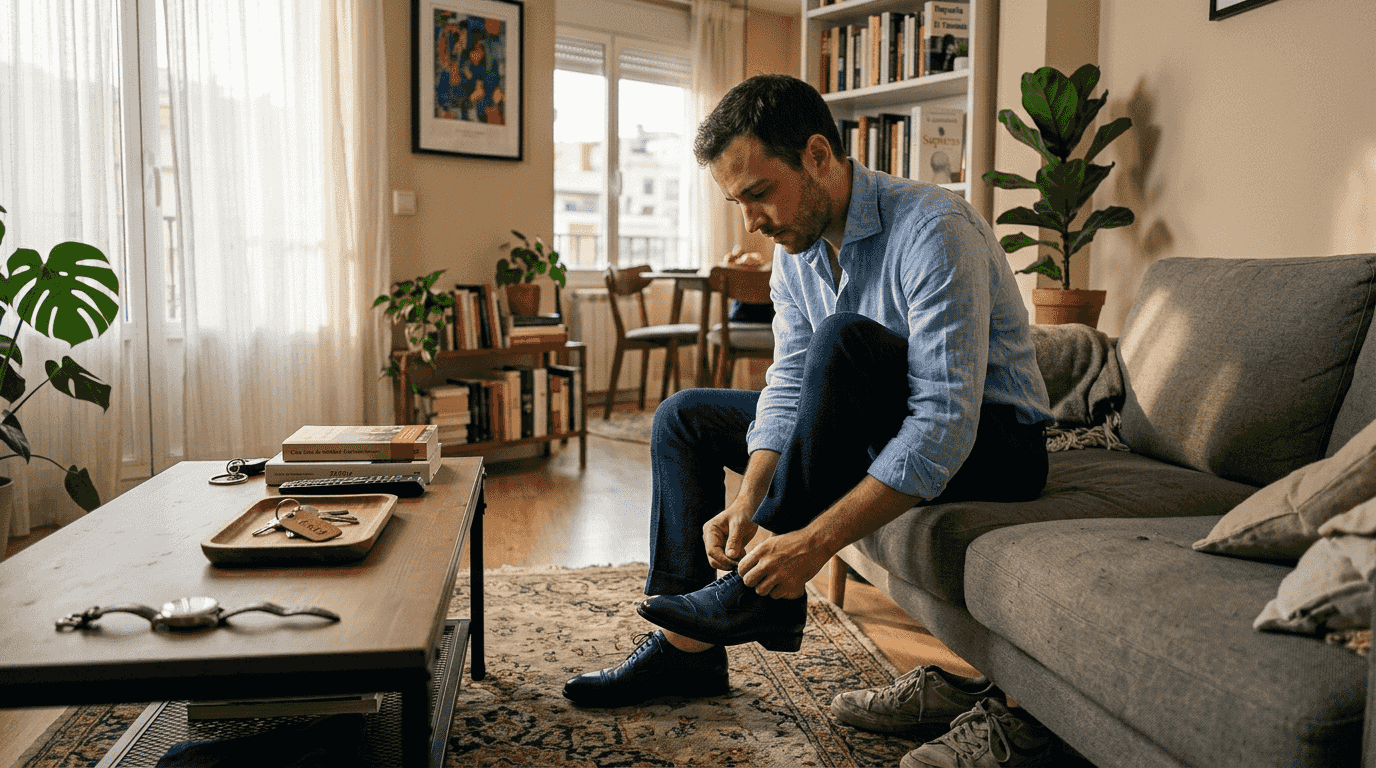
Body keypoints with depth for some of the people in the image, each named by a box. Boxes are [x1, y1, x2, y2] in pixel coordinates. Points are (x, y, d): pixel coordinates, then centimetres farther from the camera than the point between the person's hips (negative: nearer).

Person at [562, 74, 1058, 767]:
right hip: (877, 429, 8)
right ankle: (687, 646, 0)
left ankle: (764, 591, -23)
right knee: (685, 418, 4)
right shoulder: (796, 246, -1)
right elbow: (789, 386, -2)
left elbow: (947, 424, -33)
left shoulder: (932, 230, -27)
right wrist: (748, 502, -18)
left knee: (846, 338, -36)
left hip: (988, 445, -8)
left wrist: (815, 540, -36)